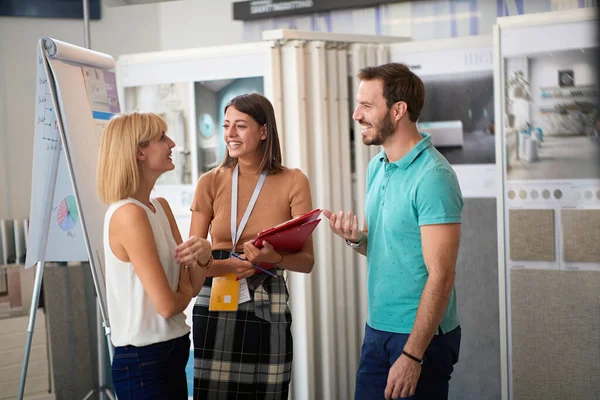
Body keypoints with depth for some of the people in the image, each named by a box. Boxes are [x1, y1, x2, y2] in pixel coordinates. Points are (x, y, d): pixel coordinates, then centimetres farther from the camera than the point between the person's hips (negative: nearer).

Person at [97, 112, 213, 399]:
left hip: (172, 353, 9)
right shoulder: (128, 214, -19)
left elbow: (193, 286, 7)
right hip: (143, 362, -8)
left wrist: (203, 255, -12)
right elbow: (167, 305, -21)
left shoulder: (161, 207, 8)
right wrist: (186, 291, 0)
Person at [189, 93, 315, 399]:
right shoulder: (211, 183, 4)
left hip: (268, 310, 0)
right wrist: (226, 265, -19)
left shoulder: (293, 182, 1)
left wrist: (273, 258, -22)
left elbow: (306, 261, 0)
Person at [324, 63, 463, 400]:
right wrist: (356, 238, -4)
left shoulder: (432, 176, -18)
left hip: (421, 334, -8)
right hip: (377, 329, 8)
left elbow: (440, 276, -20)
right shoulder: (377, 166, 8)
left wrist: (412, 356, -22)